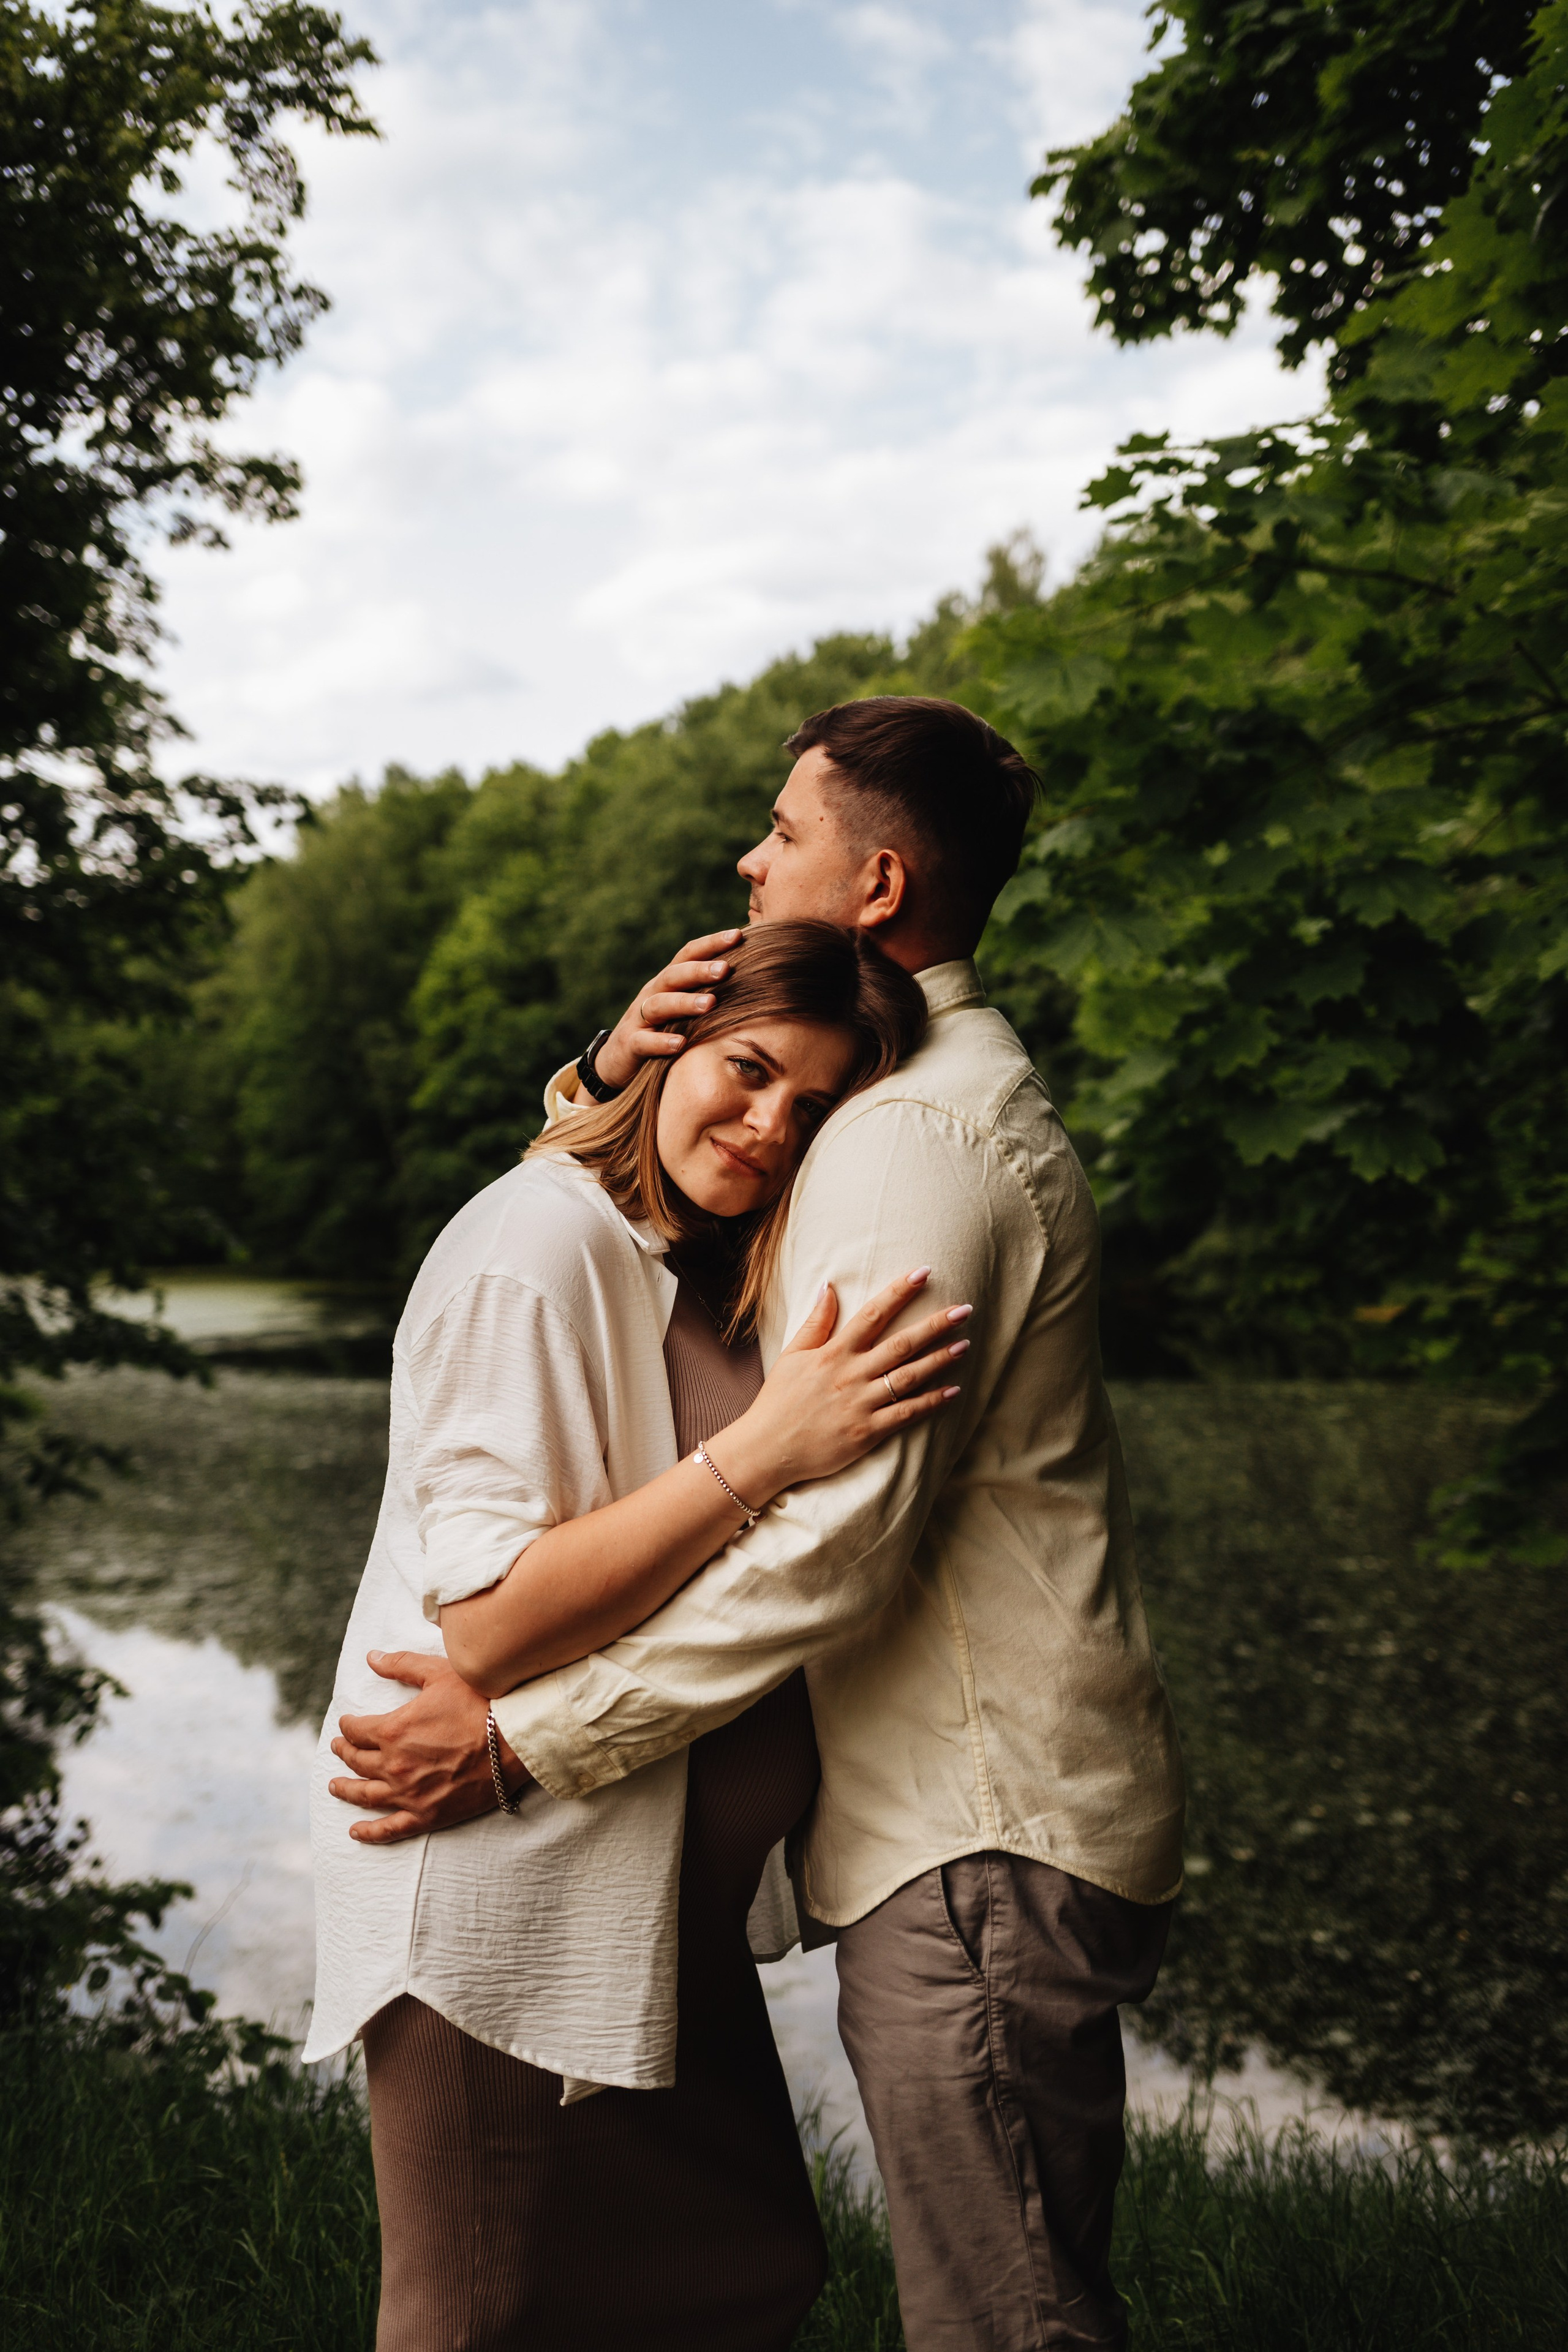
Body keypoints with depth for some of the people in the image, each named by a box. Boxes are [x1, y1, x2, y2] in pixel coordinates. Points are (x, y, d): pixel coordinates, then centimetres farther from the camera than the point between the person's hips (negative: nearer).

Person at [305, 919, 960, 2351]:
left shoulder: (694, 1267, 13)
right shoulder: (542, 1244, -18)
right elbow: (484, 1624, -25)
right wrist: (765, 1451, -29)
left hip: (651, 1910, 9)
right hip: (509, 1916, -9)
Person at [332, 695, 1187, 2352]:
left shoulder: (915, 1136, -18)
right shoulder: (947, 1096, 18)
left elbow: (838, 1533, -25)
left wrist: (525, 1732, -22)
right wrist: (612, 1081, 3)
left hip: (983, 1846, -11)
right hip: (984, 1823, 11)